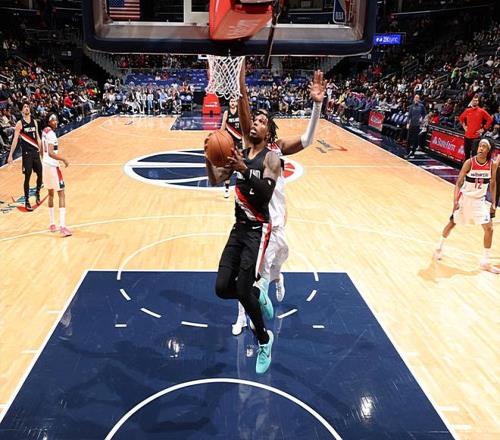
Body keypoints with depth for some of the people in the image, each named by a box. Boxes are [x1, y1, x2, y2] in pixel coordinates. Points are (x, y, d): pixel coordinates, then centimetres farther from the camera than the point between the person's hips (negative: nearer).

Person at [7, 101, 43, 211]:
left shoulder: (34, 122, 9)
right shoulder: (20, 123, -6)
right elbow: (15, 139, -8)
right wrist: (11, 155, -13)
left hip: (36, 152, 4)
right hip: (26, 153, -4)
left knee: (40, 175, 5)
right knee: (27, 177, -2)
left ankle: (37, 193, 31)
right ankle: (26, 201, 8)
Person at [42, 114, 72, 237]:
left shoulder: (45, 131, 11)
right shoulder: (51, 134, -17)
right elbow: (51, 153, -27)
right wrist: (63, 159, -18)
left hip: (45, 164, 10)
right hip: (52, 165, -10)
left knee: (51, 193, 18)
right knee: (61, 194, -9)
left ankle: (52, 224, 24)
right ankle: (62, 227, -16)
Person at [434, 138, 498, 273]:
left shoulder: (492, 165, -9)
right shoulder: (469, 162, -17)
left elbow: (493, 184, 4)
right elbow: (459, 182, -17)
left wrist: (493, 203, 1)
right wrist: (455, 200, -28)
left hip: (480, 200, 2)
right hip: (465, 198, -2)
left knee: (489, 229, -5)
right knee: (452, 223, 11)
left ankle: (485, 262, 7)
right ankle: (439, 248, 35)